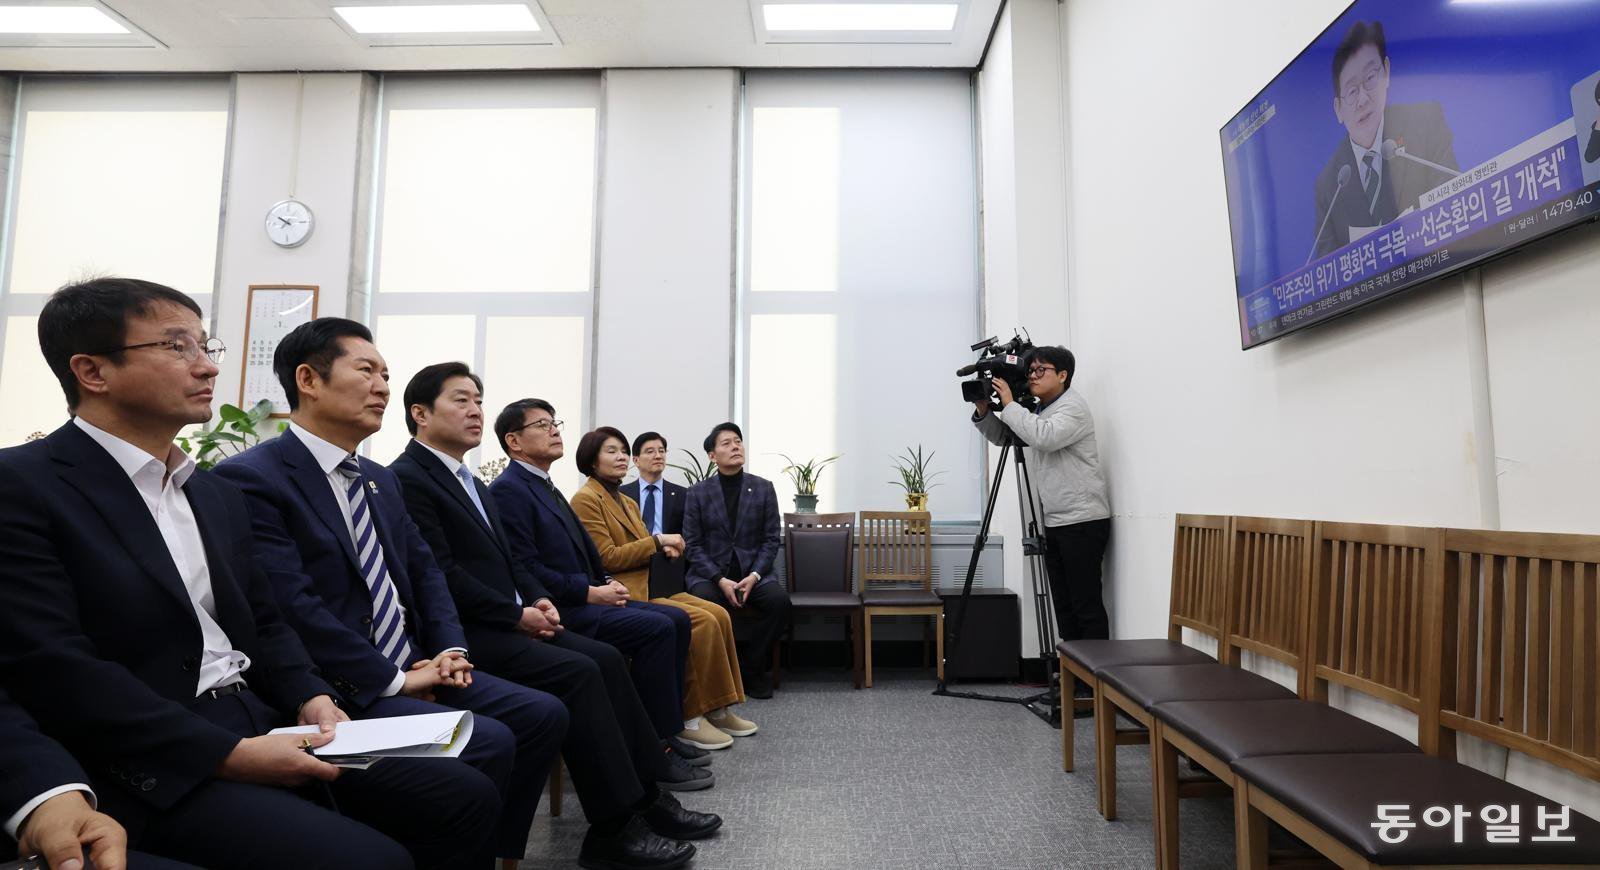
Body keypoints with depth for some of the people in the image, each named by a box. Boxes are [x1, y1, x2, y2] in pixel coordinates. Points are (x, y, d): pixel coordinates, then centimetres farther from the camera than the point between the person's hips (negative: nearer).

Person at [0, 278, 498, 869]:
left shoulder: (218, 493, 17)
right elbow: (55, 669, -18)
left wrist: (311, 699, -2)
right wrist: (229, 754, -20)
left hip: (264, 721, 7)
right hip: (153, 765, -7)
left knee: (465, 794, -5)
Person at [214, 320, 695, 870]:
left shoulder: (380, 479, 15)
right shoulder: (252, 478, -12)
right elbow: (291, 606, -20)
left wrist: (450, 648, -1)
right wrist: (393, 679, -17)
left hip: (413, 666, 8)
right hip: (345, 691, -8)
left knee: (545, 713, 0)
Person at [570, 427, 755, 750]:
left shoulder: (627, 502, 22)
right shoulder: (587, 499, -6)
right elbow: (606, 558, -14)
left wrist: (663, 549, 3)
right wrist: (657, 540, -12)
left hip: (648, 586, 9)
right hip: (624, 594, -9)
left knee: (719, 614, -10)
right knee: (702, 621, -23)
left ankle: (717, 709, -2)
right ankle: (689, 719, -13)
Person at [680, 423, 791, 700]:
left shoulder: (763, 488, 5)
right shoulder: (697, 493, 3)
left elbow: (771, 540, 3)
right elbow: (693, 544, -2)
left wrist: (753, 576, -13)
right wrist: (721, 580, -15)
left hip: (753, 570, 1)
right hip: (710, 572, -1)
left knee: (779, 600, -27)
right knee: (704, 601, -34)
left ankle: (750, 668, -6)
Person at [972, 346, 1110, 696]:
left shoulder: (1073, 405, -9)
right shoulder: (1035, 412, 16)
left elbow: (1045, 437, -28)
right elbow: (1000, 435, 17)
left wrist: (1009, 404, -20)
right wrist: (984, 409, -1)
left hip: (1083, 521, -8)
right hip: (1055, 523, 8)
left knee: (1087, 605, -7)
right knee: (1064, 605, 11)